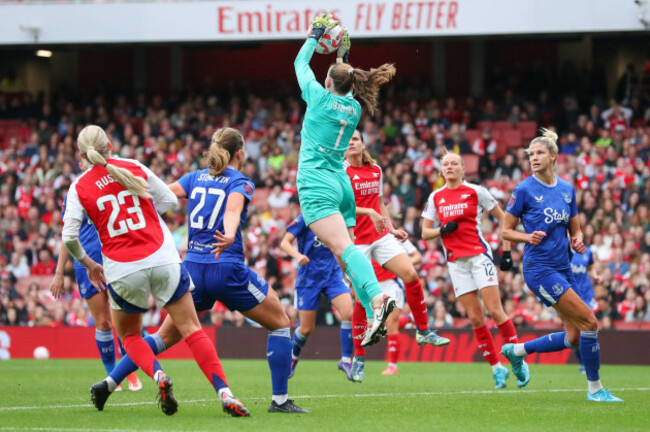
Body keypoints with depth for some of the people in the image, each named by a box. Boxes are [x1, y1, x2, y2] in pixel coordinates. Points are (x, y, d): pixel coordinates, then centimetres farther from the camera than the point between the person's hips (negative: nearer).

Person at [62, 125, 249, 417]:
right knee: (191, 329, 3)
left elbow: (69, 237, -5)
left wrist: (88, 264, 12)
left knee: (129, 336, 20)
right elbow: (170, 201, 10)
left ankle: (158, 375, -10)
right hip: (162, 260, 0)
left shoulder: (79, 188, 0)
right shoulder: (134, 168, 3)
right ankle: (224, 393, -13)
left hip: (123, 271, 0)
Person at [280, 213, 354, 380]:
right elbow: (284, 243, -11)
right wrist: (298, 256, -30)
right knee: (307, 329, 3)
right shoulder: (304, 219, -10)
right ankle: (293, 357, 36)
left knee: (348, 314, -21)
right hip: (308, 277, -3)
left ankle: (346, 360, -8)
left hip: (333, 274, 3)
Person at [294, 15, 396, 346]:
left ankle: (377, 298, -42)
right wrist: (343, 58, 39)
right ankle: (374, 319, -4)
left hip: (317, 183, -7)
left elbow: (300, 65, 13)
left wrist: (314, 36, 26)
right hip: (342, 185, 7)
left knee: (343, 248, -23)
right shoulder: (354, 108, 11)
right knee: (346, 252, 7)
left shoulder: (320, 97, -5)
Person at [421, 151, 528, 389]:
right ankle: (497, 368, 6)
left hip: (479, 255, -3)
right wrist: (442, 230, -10)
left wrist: (507, 251, 0)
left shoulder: (475, 191, -1)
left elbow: (503, 218, 6)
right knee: (475, 318, -2)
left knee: (495, 310, -12)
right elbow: (425, 233, 11)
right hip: (456, 261, 3)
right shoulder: (435, 198, 9)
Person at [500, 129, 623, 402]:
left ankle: (517, 350, 24)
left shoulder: (567, 190, 8)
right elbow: (506, 231, -3)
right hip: (539, 268, -7)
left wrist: (577, 241, -6)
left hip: (563, 267, 7)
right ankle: (594, 388, -1)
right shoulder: (524, 190, -8)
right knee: (589, 322, -13)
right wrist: (529, 237, -21)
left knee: (574, 336, 6)